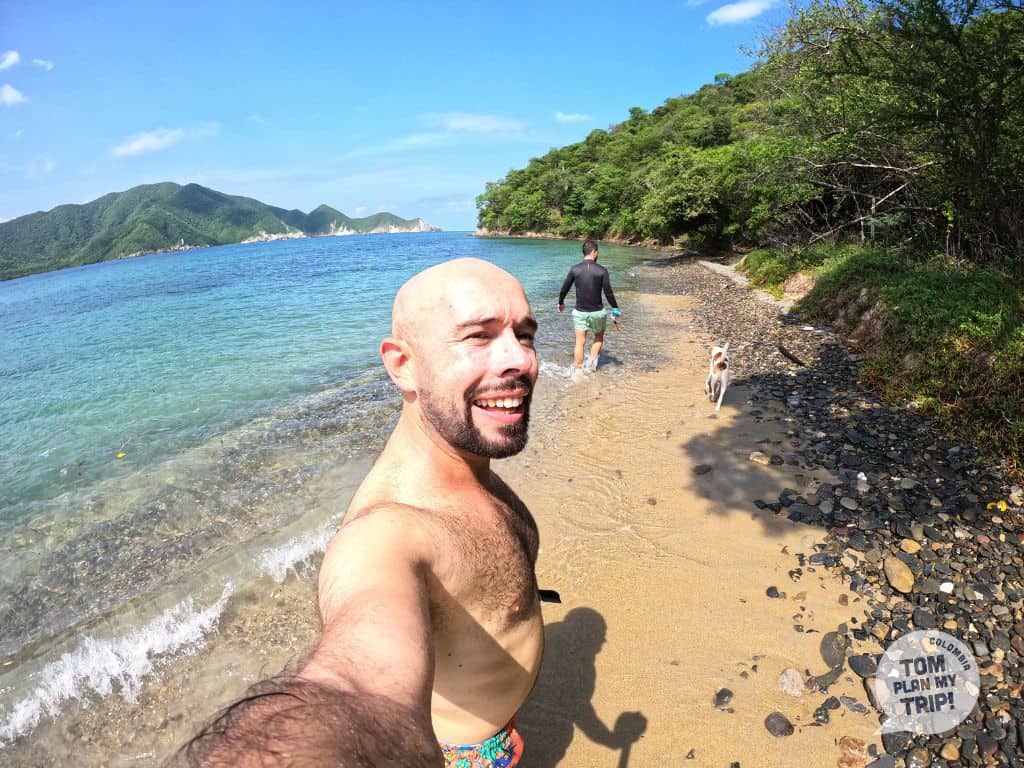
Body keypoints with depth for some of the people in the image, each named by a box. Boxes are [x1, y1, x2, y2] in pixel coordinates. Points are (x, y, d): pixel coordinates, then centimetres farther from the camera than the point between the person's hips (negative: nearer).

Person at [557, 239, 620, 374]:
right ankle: (591, 363, 15)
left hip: (580, 312, 1)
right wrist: (615, 314, 0)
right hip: (597, 312, -1)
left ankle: (577, 370, 8)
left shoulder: (575, 269, -4)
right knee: (599, 338, 23)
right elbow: (609, 294, -8)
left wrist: (560, 303, 23)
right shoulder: (602, 271, -9)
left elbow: (564, 289, 3)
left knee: (580, 343, 7)